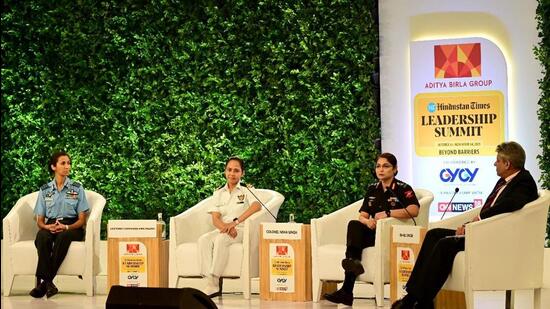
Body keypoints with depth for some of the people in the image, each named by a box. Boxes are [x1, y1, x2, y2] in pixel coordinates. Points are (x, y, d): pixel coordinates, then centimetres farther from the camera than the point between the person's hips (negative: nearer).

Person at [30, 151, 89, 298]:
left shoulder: (77, 188, 8)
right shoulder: (44, 190, 12)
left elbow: (82, 219, 3)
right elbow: (39, 220, 11)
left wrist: (66, 227, -17)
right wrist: (48, 226, -14)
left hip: (72, 227, -1)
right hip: (50, 226, 1)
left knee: (63, 236, -38)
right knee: (42, 236, -36)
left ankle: (43, 281, -38)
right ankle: (48, 283, -42)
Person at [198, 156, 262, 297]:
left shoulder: (247, 190, 4)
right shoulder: (219, 193, 16)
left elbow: (257, 205, -18)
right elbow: (215, 219, 4)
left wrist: (235, 222, -28)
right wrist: (226, 227, -20)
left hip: (241, 229, -4)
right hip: (222, 230, 4)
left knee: (221, 239, -35)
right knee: (203, 240, -27)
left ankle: (213, 283, -36)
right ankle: (211, 285, -37)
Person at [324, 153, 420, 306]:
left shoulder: (403, 189, -1)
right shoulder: (372, 189, 17)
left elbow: (414, 210, -20)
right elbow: (362, 216, 10)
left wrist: (388, 213, -27)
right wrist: (367, 221, -15)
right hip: (374, 232, 5)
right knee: (354, 225, -28)